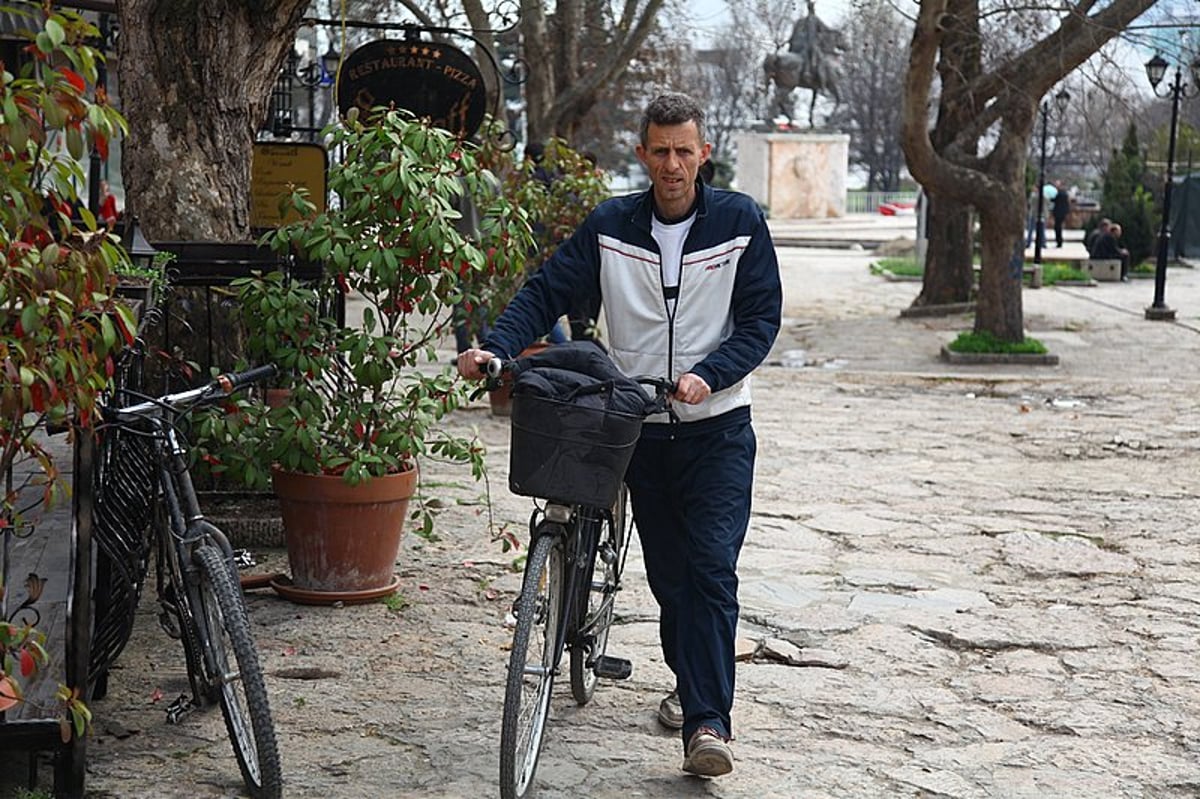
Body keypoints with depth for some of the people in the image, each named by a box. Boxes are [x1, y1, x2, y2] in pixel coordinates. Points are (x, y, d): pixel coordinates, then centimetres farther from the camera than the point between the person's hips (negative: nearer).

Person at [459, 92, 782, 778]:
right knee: (667, 572, 11)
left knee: (711, 569, -13)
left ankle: (708, 722, -15)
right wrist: (496, 348, -20)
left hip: (718, 427, -2)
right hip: (643, 430, 3)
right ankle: (690, 685, 34)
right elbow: (548, 292, -2)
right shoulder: (610, 226, 1)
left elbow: (761, 318, -4)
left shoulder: (740, 221, -3)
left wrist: (707, 375, -20)